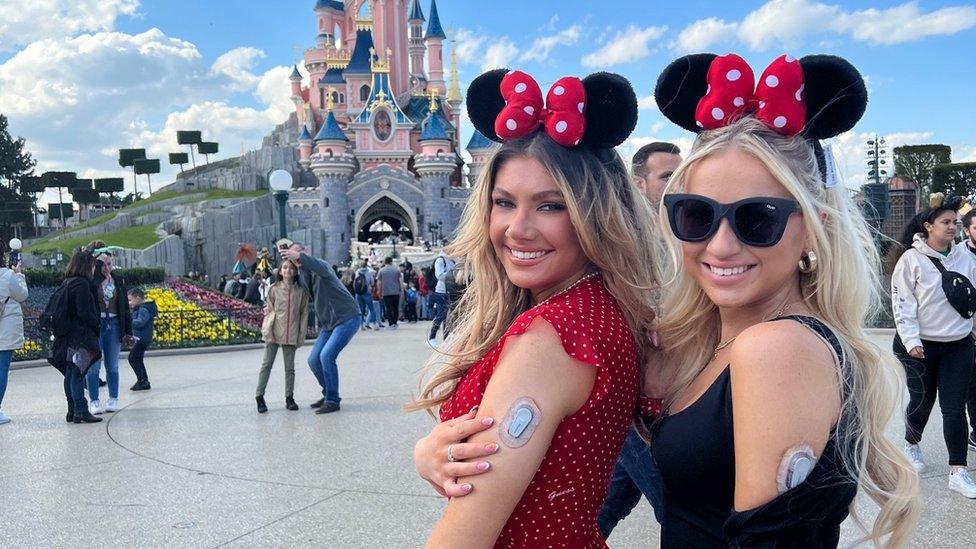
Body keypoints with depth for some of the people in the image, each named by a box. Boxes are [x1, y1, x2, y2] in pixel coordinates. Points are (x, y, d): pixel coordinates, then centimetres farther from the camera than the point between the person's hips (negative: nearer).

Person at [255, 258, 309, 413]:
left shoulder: (301, 291, 0)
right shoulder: (274, 289, -1)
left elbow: (304, 313, 3)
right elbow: (270, 310, 0)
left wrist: (301, 335, -1)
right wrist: (268, 331, -9)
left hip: (290, 334, 1)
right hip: (274, 332, -1)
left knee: (290, 367, 8)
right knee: (267, 364, 1)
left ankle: (289, 397, 17)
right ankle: (259, 397, 8)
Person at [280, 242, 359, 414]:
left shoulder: (321, 267, -14)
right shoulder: (301, 276, 10)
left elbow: (321, 269, -40)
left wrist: (300, 256, -54)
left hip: (347, 319, -8)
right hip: (328, 323, 9)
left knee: (327, 356, -19)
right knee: (313, 360, 4)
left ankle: (333, 401, -7)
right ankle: (328, 395, 23)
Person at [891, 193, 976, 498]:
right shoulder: (912, 259, -9)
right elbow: (902, 302, -11)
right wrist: (910, 340, -15)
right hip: (920, 346, -3)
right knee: (922, 401, 10)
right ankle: (911, 445, 38)